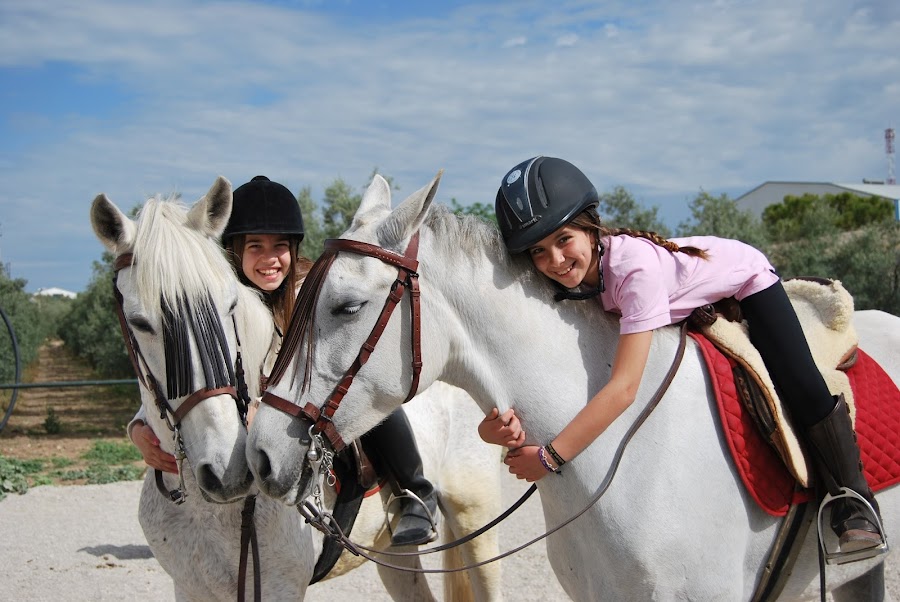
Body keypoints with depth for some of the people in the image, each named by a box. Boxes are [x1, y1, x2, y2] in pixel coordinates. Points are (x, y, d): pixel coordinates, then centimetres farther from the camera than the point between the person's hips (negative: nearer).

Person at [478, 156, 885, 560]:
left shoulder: (635, 265, -44)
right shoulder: (563, 287, -24)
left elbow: (623, 387, -49)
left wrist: (549, 457, -49)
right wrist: (499, 425, -50)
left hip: (744, 280, -7)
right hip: (690, 314, 7)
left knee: (800, 389, -22)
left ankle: (853, 500, 0)